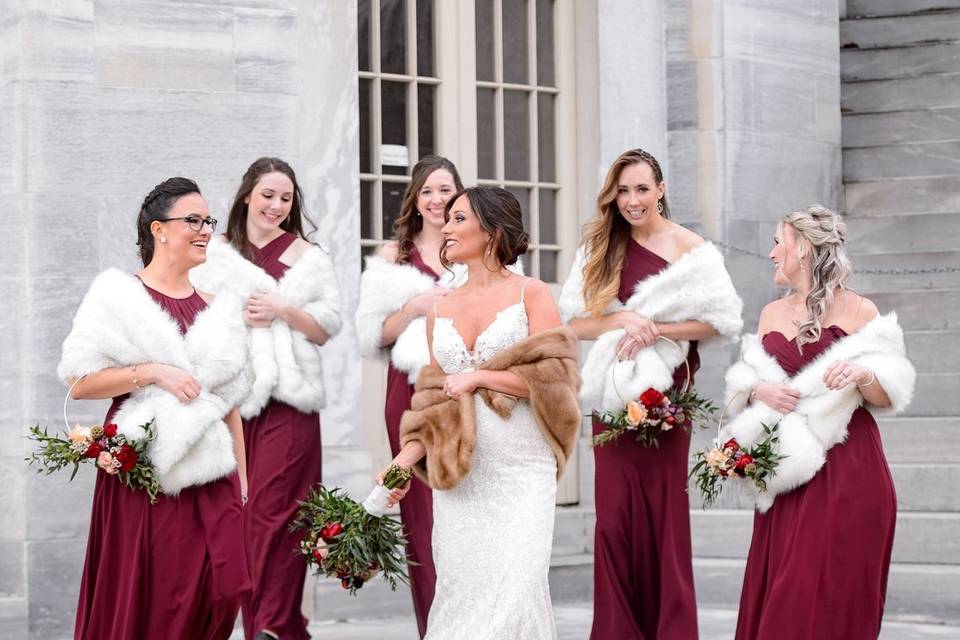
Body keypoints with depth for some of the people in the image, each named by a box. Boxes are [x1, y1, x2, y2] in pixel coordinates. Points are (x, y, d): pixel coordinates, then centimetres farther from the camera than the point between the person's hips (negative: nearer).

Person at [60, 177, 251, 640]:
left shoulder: (213, 309, 13)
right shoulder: (118, 297, -1)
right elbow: (79, 383, -7)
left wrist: (242, 476, 13)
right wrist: (151, 372, -15)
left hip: (209, 472, 4)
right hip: (144, 472, -4)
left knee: (221, 592, -4)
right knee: (143, 597, -1)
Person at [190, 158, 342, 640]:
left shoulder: (308, 257, 11)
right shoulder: (215, 255, 12)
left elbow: (328, 327, 7)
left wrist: (282, 310, -8)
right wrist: (240, 317, -7)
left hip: (288, 402, -1)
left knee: (273, 512, -10)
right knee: (239, 512, -1)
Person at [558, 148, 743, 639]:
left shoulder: (687, 246, -1)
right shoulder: (600, 249, 9)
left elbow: (721, 320, -5)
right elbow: (575, 322, 4)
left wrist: (654, 330, -13)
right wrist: (622, 322, -13)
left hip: (665, 392, -3)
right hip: (613, 395, 3)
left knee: (664, 515, -1)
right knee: (615, 516, 1)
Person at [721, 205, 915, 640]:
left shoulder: (858, 311, -2)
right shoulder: (771, 314, 13)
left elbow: (889, 396, -2)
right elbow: (744, 383, 15)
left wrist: (863, 376, -22)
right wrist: (760, 392, -7)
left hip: (847, 472, -5)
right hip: (788, 471, 5)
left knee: (829, 591, -6)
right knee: (778, 591, 3)